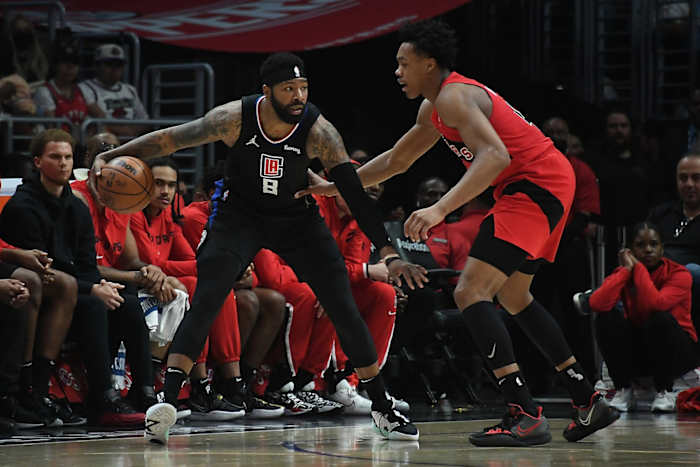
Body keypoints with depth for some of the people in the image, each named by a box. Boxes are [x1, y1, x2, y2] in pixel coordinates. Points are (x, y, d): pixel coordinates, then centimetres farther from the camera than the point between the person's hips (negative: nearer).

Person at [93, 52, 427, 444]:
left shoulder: (318, 130, -26)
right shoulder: (235, 118, -25)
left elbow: (355, 193, -26)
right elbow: (171, 139, -15)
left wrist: (389, 253, -33)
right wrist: (110, 157, -24)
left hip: (297, 218, 1)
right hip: (240, 214, -1)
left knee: (344, 309, -4)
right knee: (204, 303, -20)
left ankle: (382, 409, 10)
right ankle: (167, 403, -20)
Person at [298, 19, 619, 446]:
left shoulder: (454, 97, -14)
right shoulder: (432, 109, 18)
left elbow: (495, 156, -30)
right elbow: (396, 160, 33)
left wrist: (440, 209, -36)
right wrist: (333, 187, 32)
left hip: (536, 184, -11)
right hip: (552, 185, 11)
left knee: (471, 291, -16)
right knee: (513, 295, 25)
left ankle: (526, 416, -24)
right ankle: (590, 402, 27)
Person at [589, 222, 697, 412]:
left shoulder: (679, 274, -13)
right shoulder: (622, 273, -2)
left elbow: (655, 305, -33)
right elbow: (596, 304, -23)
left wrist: (639, 268, -22)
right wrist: (627, 269, -19)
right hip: (637, 351, 3)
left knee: (661, 318, -34)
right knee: (607, 317, -21)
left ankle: (665, 391, -14)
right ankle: (623, 390, -10)